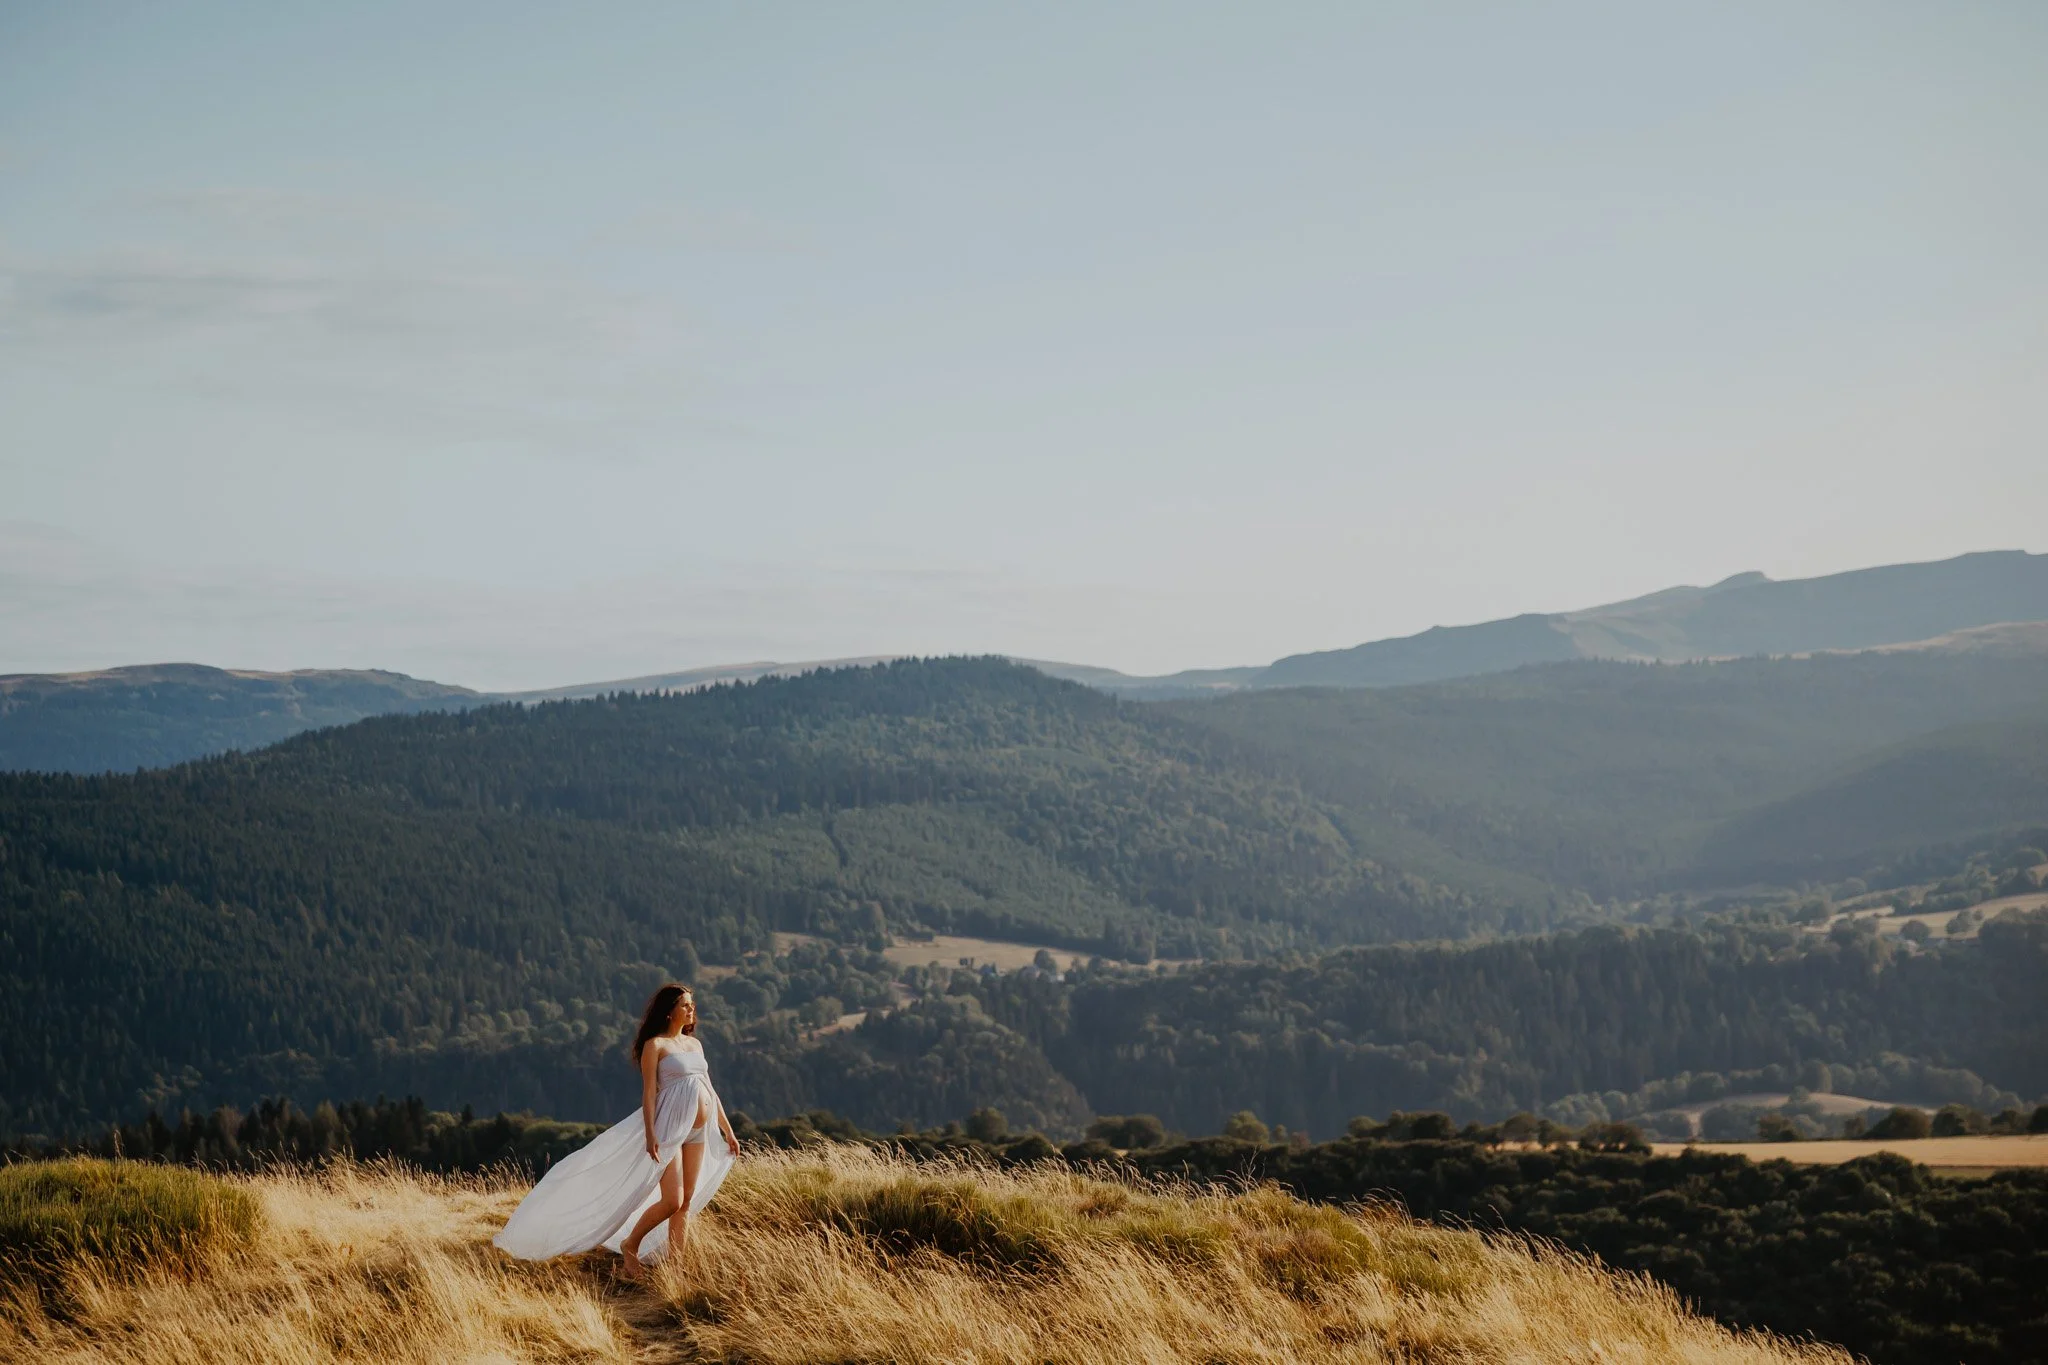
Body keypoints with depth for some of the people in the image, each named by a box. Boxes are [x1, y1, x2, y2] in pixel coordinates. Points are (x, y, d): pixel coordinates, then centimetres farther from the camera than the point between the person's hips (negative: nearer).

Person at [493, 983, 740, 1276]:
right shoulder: (655, 1045, -6)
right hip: (668, 1127, -7)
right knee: (671, 1201, -14)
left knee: (686, 1202, 6)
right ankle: (630, 1245, 4)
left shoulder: (694, 1044, 16)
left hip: (697, 1131, 7)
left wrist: (728, 1131, 18)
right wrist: (650, 1134, -21)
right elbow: (649, 1092, -12)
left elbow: (709, 1090, 19)